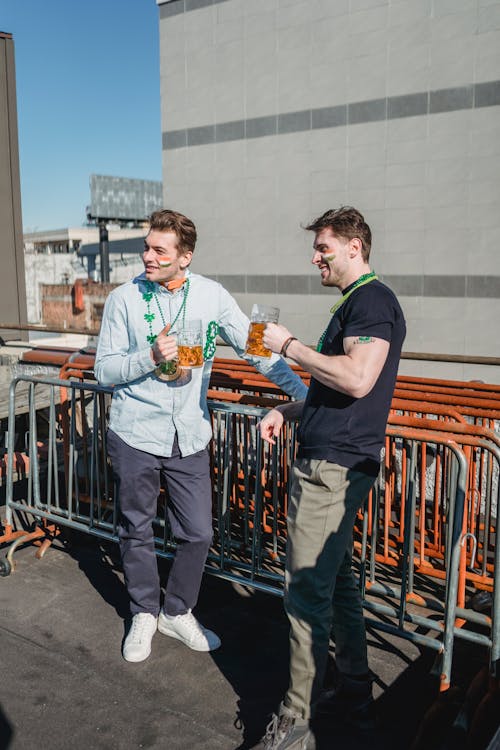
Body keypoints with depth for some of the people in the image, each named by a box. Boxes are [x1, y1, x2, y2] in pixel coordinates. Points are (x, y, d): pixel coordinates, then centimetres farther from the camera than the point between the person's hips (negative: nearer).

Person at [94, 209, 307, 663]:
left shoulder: (212, 296, -2)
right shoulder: (124, 299, -5)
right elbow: (105, 370, -4)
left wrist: (306, 394, -5)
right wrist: (151, 357, -21)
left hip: (189, 437, 1)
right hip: (135, 436, -1)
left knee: (198, 533, 7)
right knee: (136, 531, 13)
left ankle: (178, 612, 32)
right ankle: (144, 614, 35)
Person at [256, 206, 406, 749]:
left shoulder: (372, 299, -13)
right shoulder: (357, 302, 19)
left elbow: (357, 379, -27)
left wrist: (290, 346, -16)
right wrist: (288, 410, 13)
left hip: (333, 466, -11)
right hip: (331, 462, 11)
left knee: (307, 590, -4)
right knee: (336, 579, 18)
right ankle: (354, 688, 34)